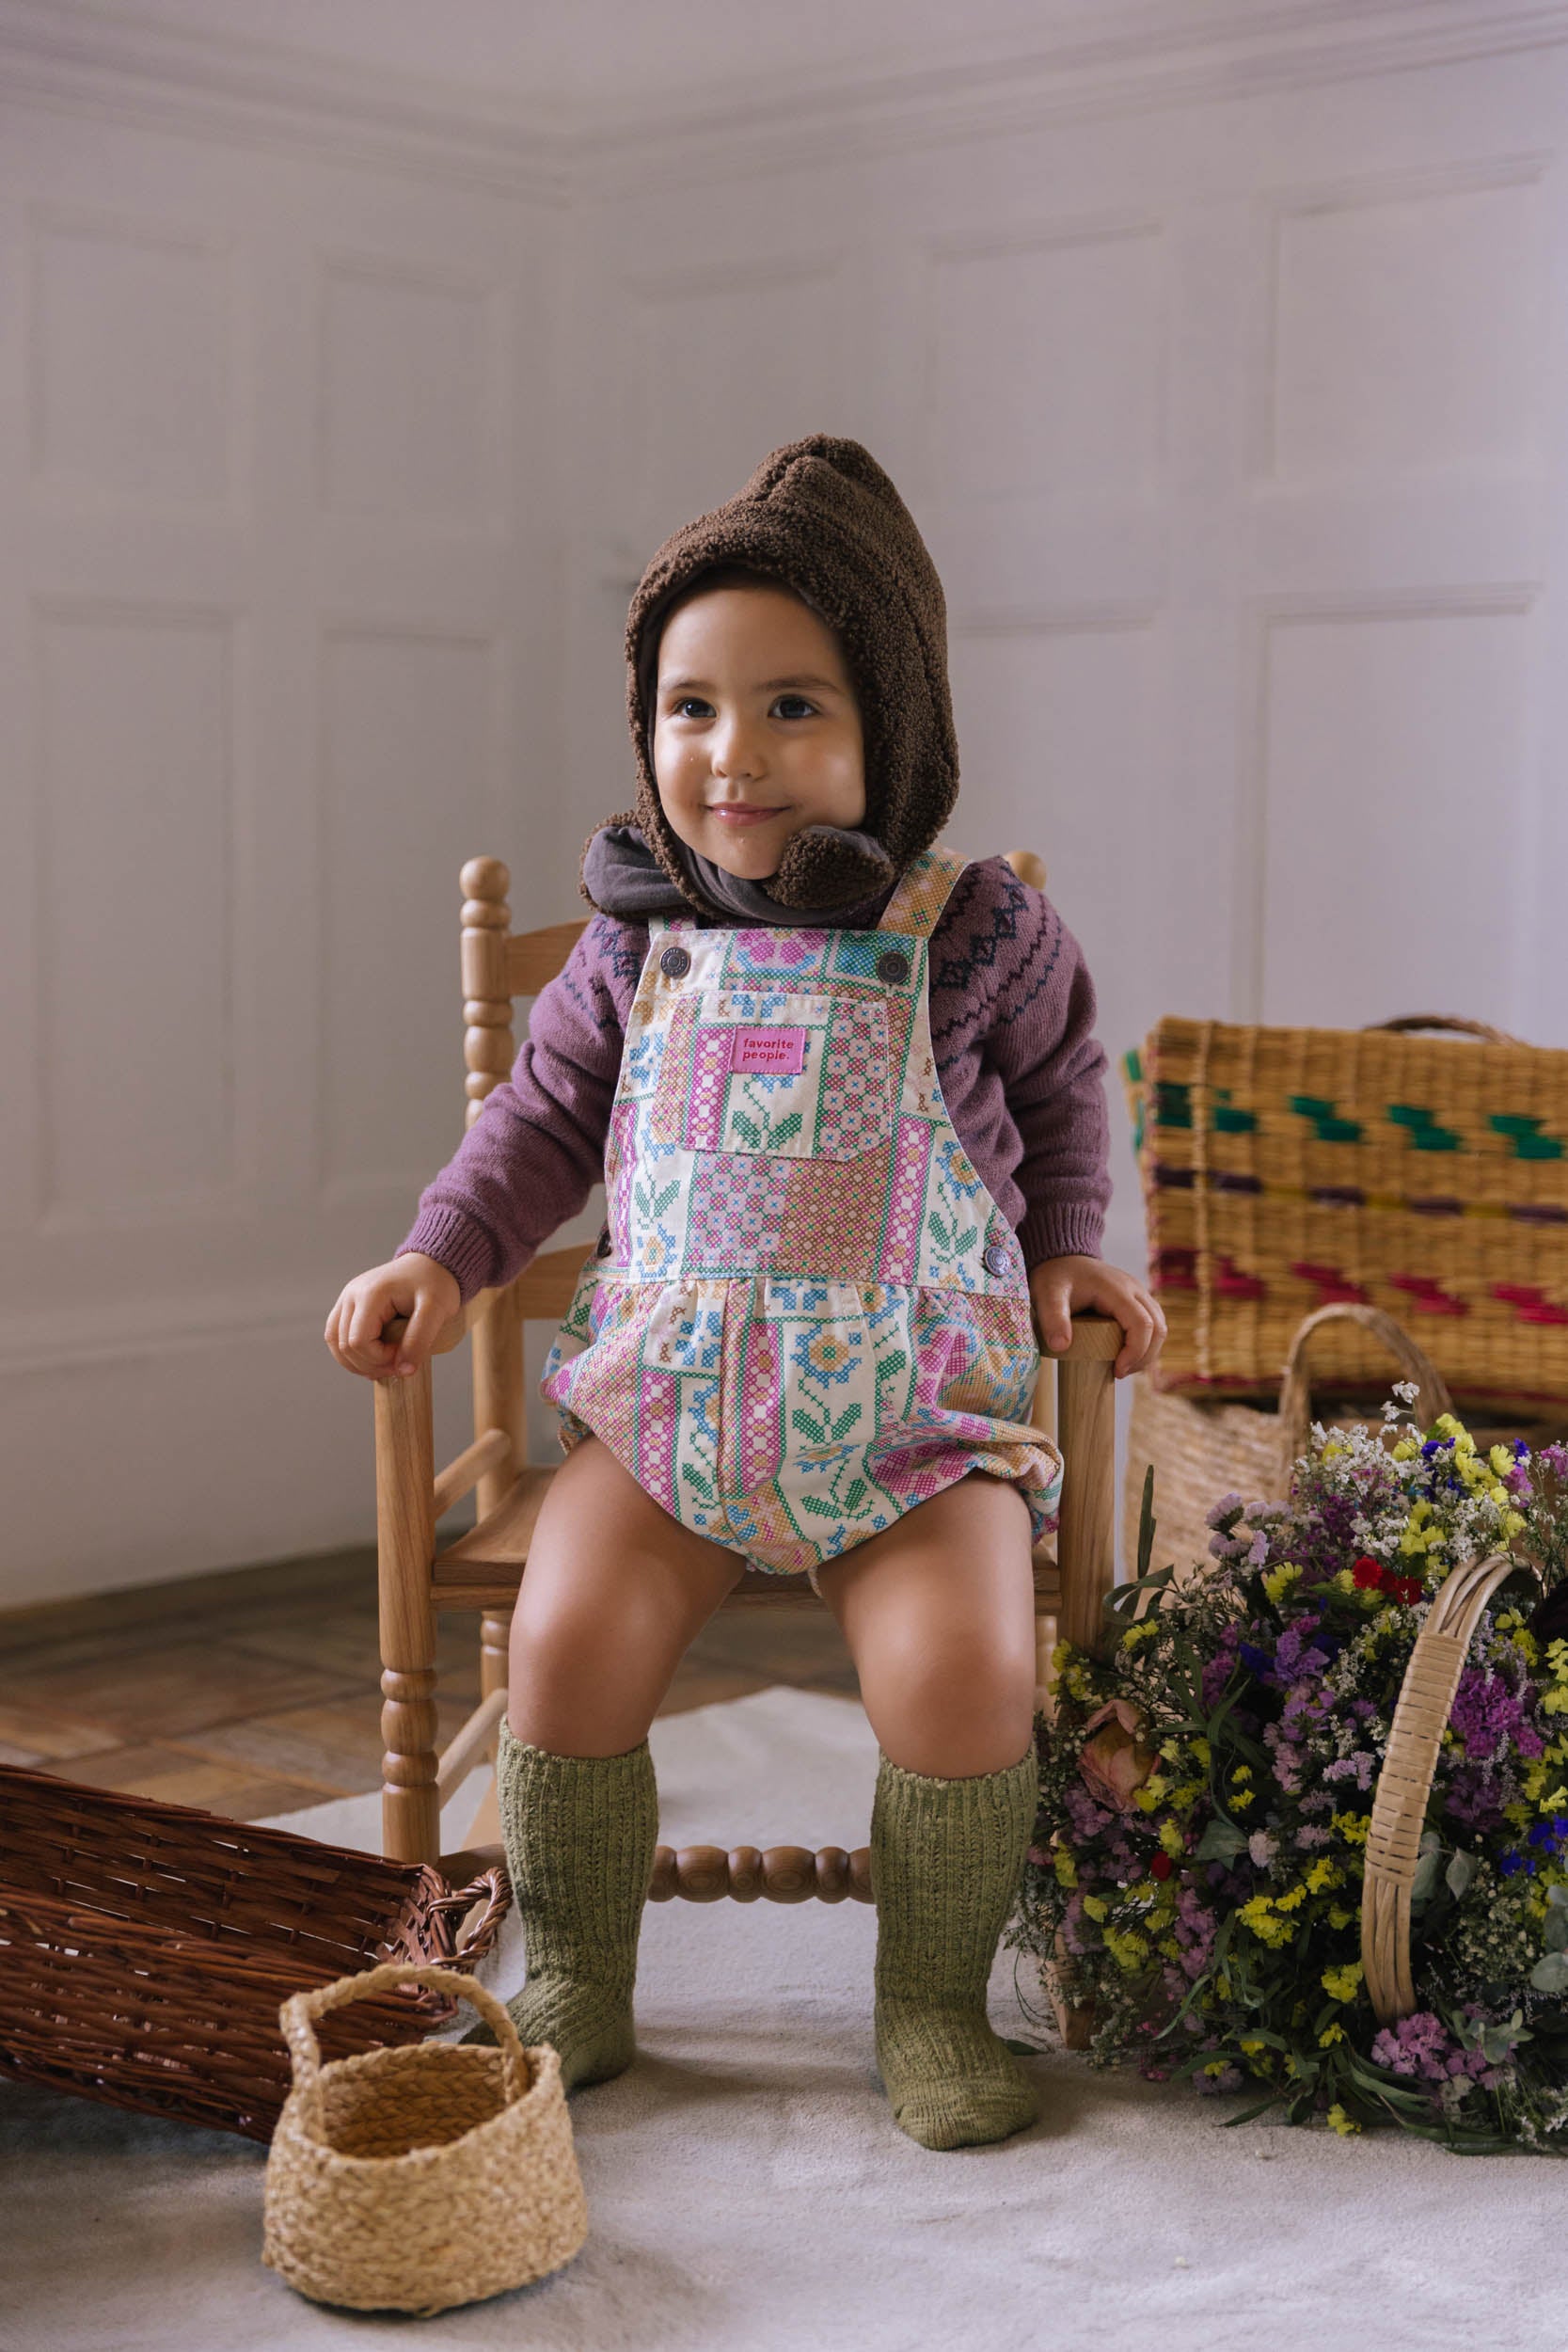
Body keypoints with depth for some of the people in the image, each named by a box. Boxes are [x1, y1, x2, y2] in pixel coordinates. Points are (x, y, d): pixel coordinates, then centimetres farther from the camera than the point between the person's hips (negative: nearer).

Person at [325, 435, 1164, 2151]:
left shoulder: (979, 935, -2)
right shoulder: (640, 939, 2)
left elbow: (1059, 1091, 17)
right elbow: (547, 1113, 14)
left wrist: (1065, 1249, 9)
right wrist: (442, 1256, 2)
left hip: (913, 1409, -2)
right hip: (666, 1395, 2)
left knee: (962, 1675, -24)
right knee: (567, 1642, -19)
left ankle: (932, 2004, 2)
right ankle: (573, 1982, 6)